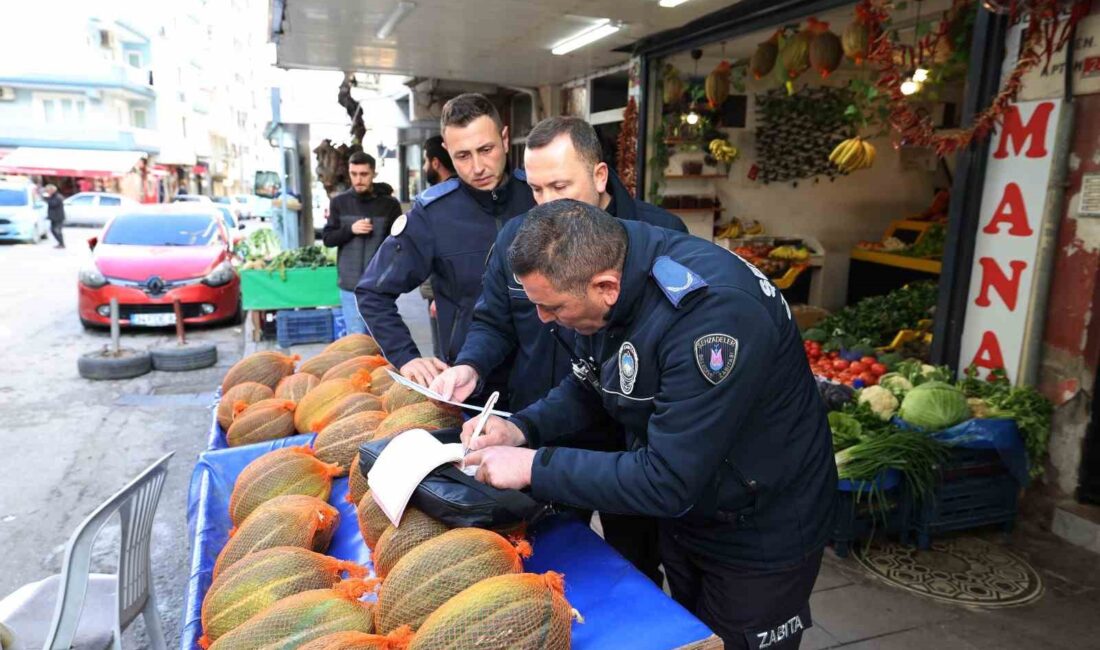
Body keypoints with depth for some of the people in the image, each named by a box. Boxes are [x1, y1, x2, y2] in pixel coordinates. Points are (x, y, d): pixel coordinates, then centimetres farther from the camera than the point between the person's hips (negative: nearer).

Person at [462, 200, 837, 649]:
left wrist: (533, 467, -29)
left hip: (760, 539, -7)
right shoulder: (600, 272, -11)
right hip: (682, 515, 7)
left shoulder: (712, 312, -37)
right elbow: (585, 389, 4)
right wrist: (521, 429, -13)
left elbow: (668, 481, -34)